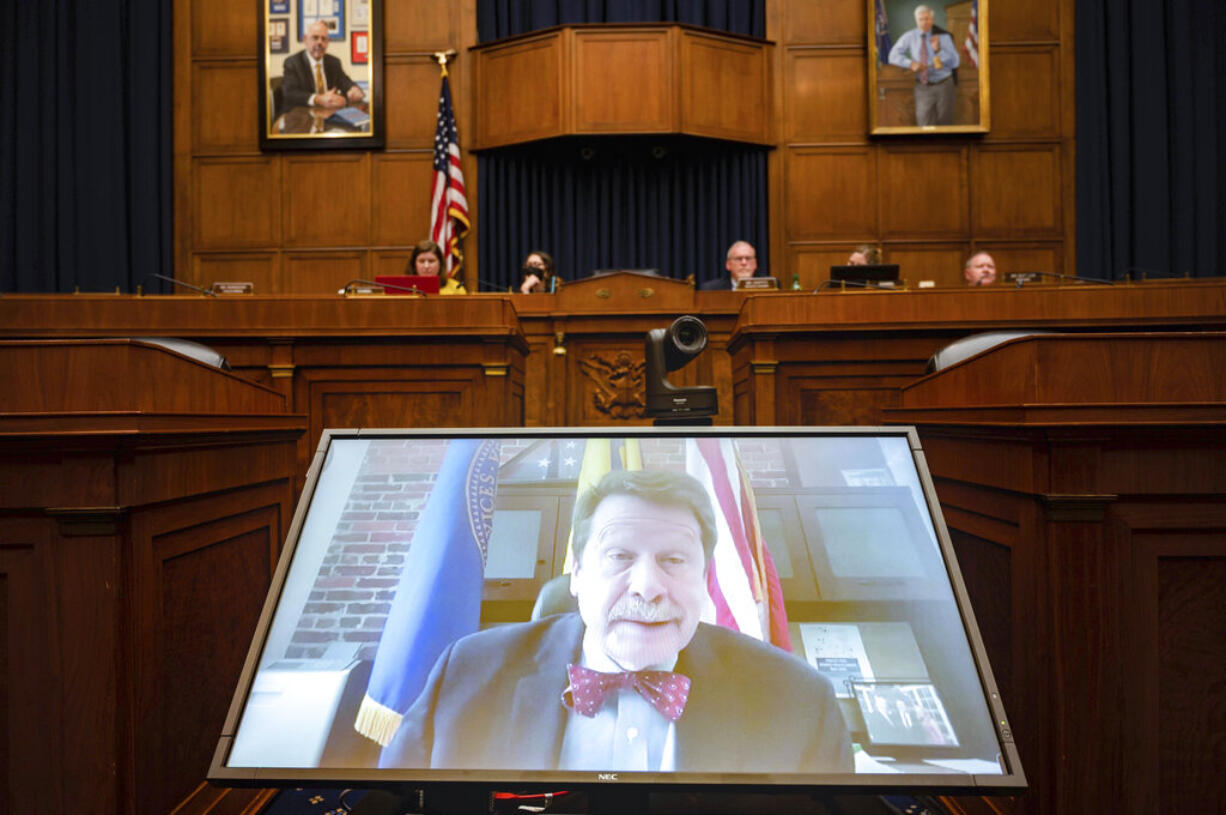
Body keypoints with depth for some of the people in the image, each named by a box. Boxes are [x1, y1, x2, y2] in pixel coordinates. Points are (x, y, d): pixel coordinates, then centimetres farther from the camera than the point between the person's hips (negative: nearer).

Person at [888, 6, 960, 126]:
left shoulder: (943, 36, -3)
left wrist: (938, 50, -20)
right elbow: (893, 56, -2)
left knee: (945, 124, 8)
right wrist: (911, 64, -18)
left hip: (943, 86, 0)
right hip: (922, 88, 0)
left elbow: (954, 62, -4)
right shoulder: (909, 37, -1)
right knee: (925, 123, -8)